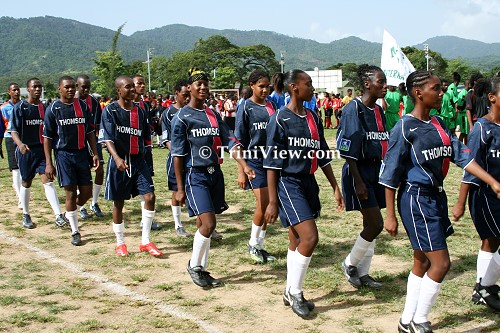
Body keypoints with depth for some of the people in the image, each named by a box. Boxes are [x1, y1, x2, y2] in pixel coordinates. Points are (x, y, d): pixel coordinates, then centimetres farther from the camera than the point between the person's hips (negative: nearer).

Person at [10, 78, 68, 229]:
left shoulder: (44, 107, 9)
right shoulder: (20, 107, -5)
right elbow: (13, 130, -12)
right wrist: (20, 143, -30)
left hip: (42, 149, 3)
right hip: (26, 150, -3)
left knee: (47, 180, -8)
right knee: (26, 183, 9)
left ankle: (59, 216, -15)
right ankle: (26, 216, 26)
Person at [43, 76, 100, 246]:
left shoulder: (83, 106, 6)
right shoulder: (53, 109, -4)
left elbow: (90, 132, 12)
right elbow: (47, 137, -3)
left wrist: (95, 153, 3)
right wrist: (48, 163, -8)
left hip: (82, 153, 4)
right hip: (63, 154, -4)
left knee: (87, 192, 4)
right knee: (71, 192, -3)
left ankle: (71, 214, 33)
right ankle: (75, 232, 9)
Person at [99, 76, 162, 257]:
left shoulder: (140, 110, 8)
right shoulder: (110, 110, -8)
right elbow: (107, 138, -18)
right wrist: (117, 158, -32)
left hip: (138, 160, 4)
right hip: (119, 162, -4)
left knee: (150, 197, -7)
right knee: (118, 203, 6)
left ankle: (145, 241, 6)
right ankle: (120, 243, 22)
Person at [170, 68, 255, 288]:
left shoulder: (213, 115, 12)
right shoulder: (182, 117, -6)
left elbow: (229, 142, 7)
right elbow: (178, 155, -7)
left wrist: (244, 165, -8)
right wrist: (180, 188, -8)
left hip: (215, 173, 6)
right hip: (195, 174, -6)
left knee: (204, 224, 11)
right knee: (208, 224, -14)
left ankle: (201, 270, 21)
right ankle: (194, 265, 8)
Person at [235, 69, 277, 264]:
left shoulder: (270, 106, 9)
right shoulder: (245, 107, -6)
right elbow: (239, 141, -8)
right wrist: (241, 171, -12)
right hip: (254, 160, -6)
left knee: (268, 205, 7)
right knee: (263, 203, -11)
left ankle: (260, 246, 19)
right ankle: (253, 245, 9)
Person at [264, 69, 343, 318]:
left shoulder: (313, 118, 9)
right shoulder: (280, 119, -11)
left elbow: (323, 156, 16)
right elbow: (272, 163, -12)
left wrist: (336, 188, 15)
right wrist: (272, 201, -14)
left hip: (308, 182, 7)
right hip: (288, 183, -7)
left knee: (297, 241, 12)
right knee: (310, 237, -15)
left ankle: (291, 292, 25)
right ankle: (294, 292, 3)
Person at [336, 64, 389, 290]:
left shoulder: (378, 111, 10)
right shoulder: (354, 109, -14)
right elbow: (348, 151, -17)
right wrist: (358, 182, -19)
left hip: (376, 171, 8)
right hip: (359, 172, -8)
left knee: (371, 224, 11)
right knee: (375, 224, -9)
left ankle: (362, 273, 22)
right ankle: (350, 264, 12)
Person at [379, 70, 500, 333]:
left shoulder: (438, 124, 8)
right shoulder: (404, 128, -14)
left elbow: (461, 155, 5)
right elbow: (390, 174, -12)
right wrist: (390, 215, -12)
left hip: (436, 196, 8)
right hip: (416, 198, -8)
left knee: (423, 262, 14)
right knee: (441, 262, -6)